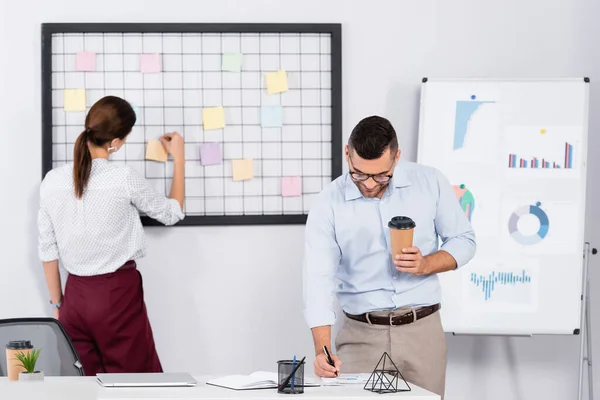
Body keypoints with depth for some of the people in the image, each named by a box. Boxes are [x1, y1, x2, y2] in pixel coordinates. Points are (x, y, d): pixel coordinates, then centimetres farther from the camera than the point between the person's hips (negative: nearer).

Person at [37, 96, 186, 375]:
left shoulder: (53, 181, -2)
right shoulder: (124, 179, -13)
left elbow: (47, 250, 5)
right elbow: (172, 213, 4)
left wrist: (57, 304, 16)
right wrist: (178, 159, 15)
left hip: (76, 297, 4)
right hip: (118, 294, -4)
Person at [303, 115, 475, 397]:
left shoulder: (430, 182, -3)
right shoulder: (328, 204, -8)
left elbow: (463, 241, 6)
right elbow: (319, 279, -15)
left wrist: (426, 265, -15)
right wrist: (323, 350, -28)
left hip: (422, 330, 1)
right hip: (362, 335, -1)